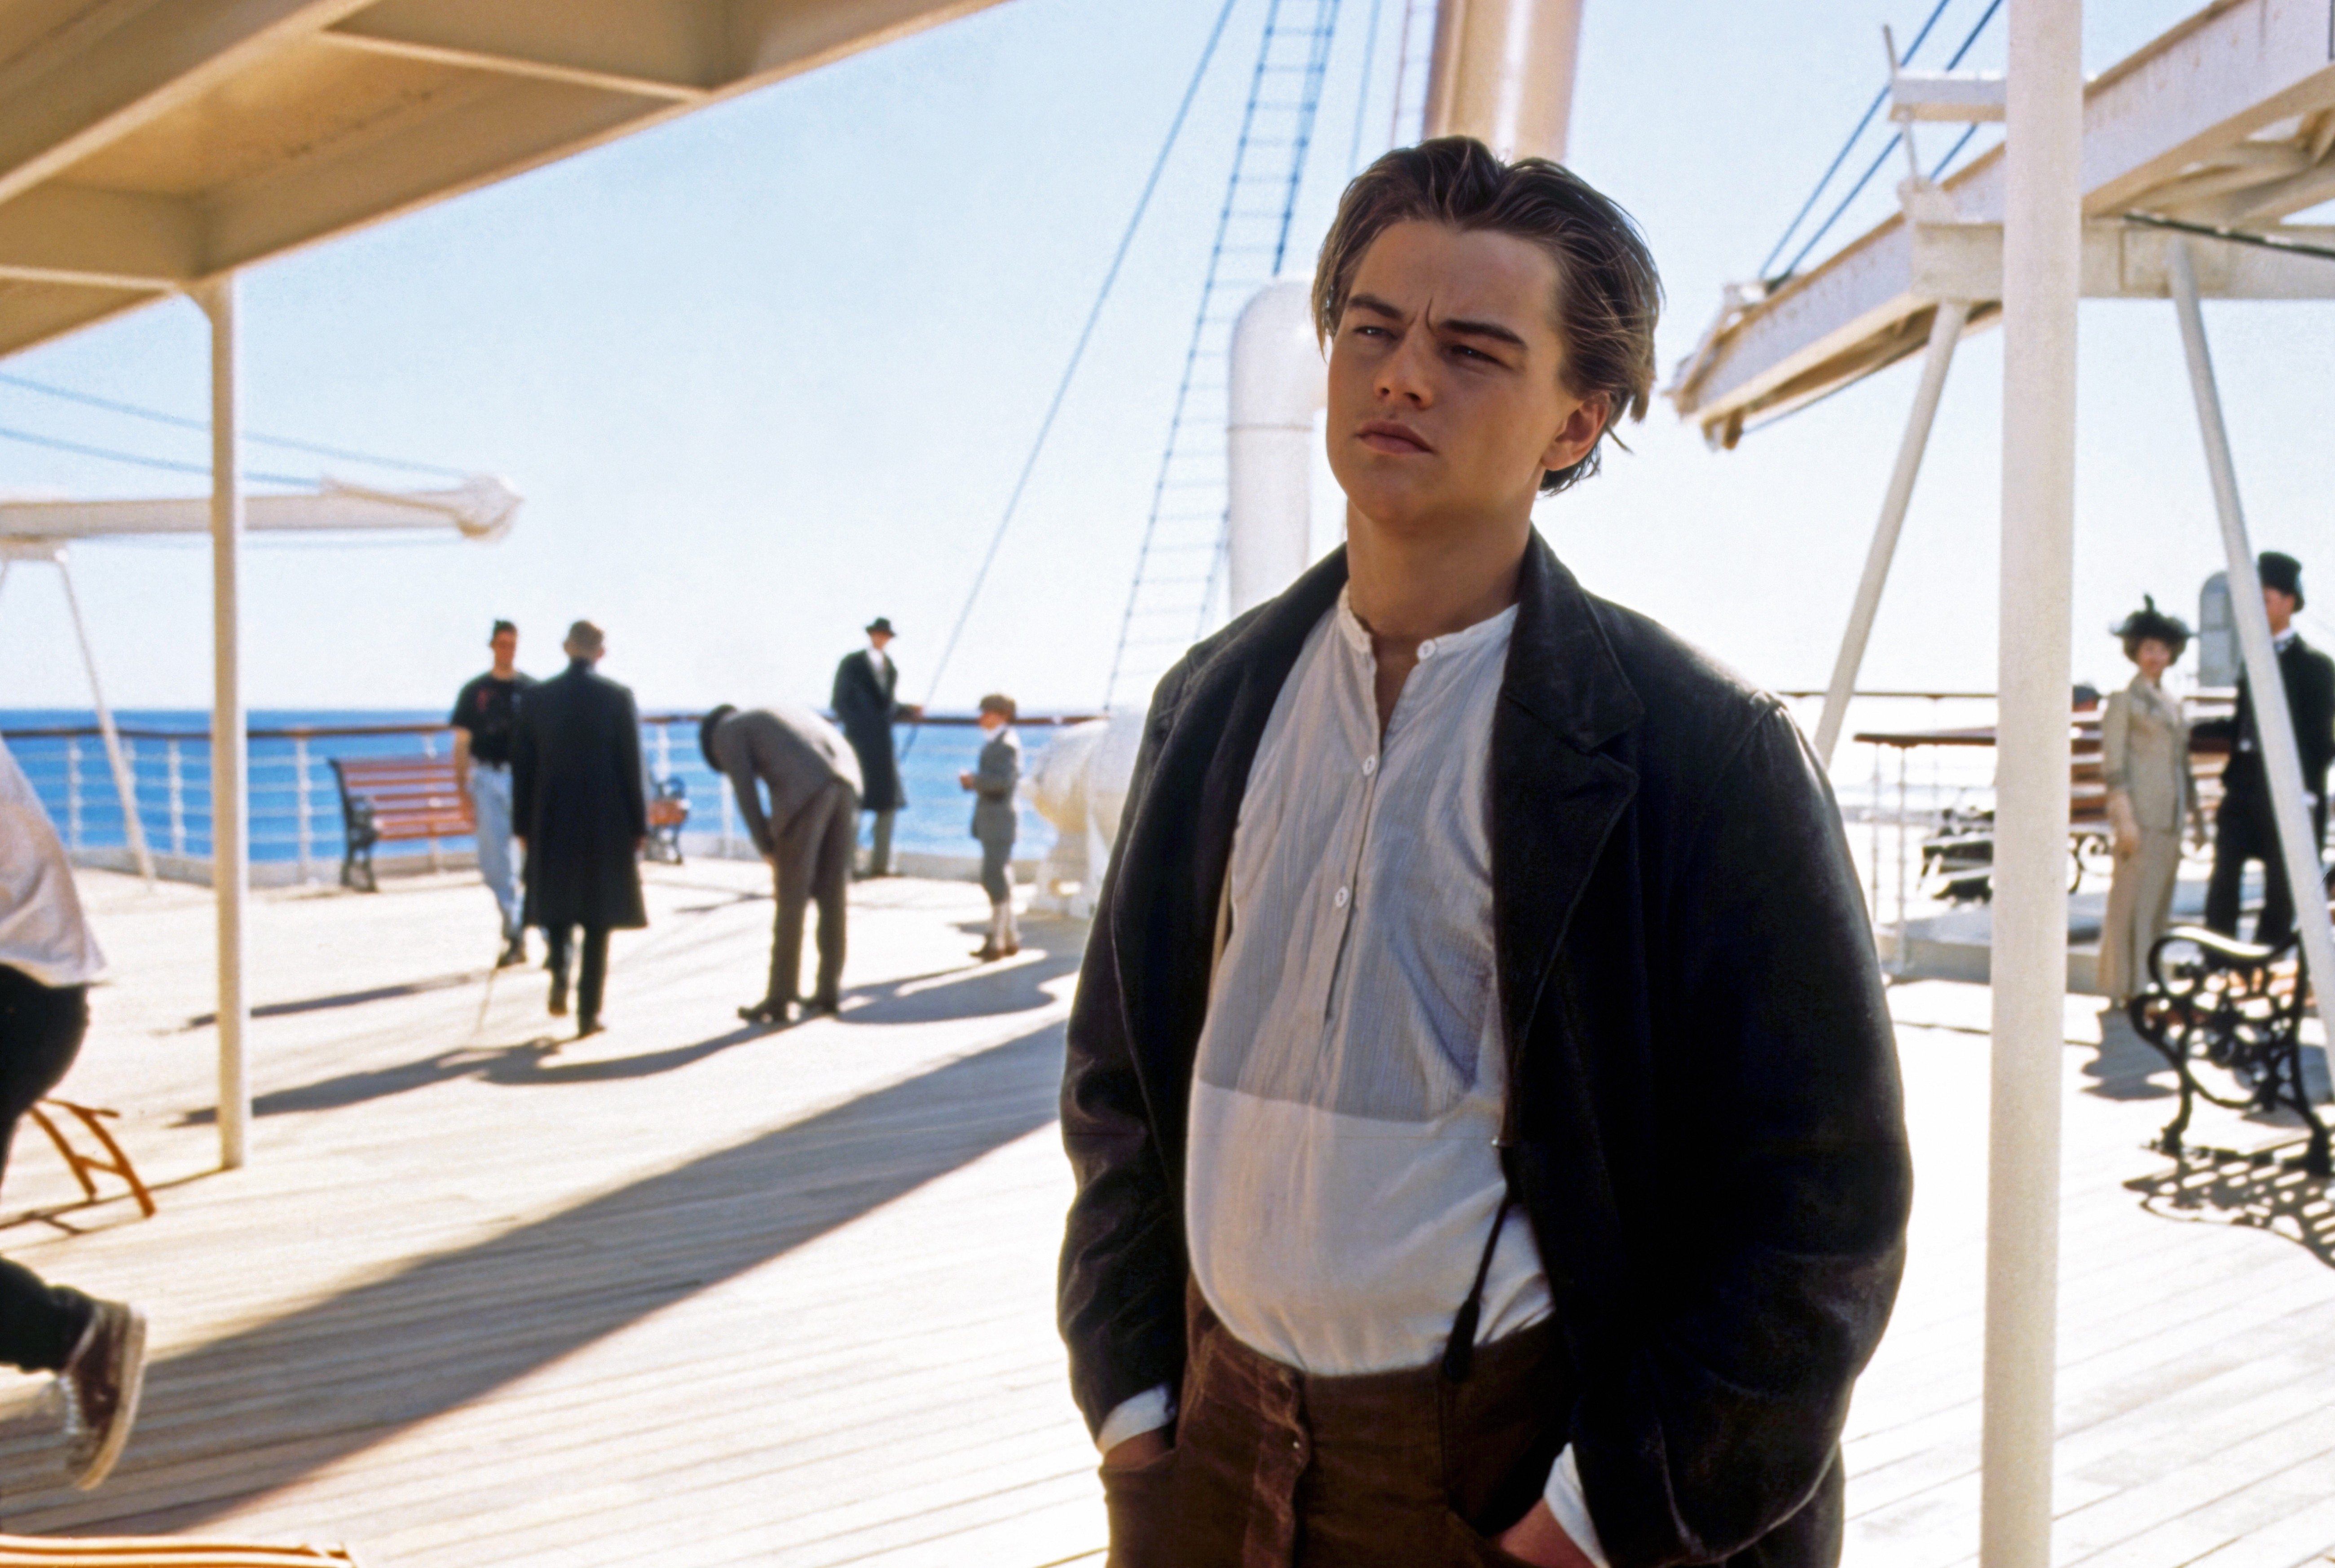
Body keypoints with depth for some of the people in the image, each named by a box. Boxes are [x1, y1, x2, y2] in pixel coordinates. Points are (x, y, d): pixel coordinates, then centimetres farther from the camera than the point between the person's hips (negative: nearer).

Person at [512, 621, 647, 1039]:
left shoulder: (536, 698, 0)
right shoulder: (618, 697, -6)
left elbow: (522, 767, 3)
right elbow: (633, 766, -6)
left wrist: (523, 826, 11)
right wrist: (639, 826, 2)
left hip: (552, 821, 2)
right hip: (607, 822, -2)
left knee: (557, 899, 20)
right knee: (598, 916, 6)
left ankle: (559, 968, -6)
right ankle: (589, 1012, 5)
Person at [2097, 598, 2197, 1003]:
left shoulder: (2173, 704, 18)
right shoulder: (2124, 700, -4)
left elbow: (2183, 764, 21)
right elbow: (2113, 765, -10)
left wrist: (2195, 816, 17)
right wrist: (2125, 819, -16)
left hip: (2170, 818, 7)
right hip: (2139, 815, -7)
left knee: (2160, 902, 9)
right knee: (2132, 901, -6)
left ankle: (2146, 984, 16)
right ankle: (2126, 988, -2)